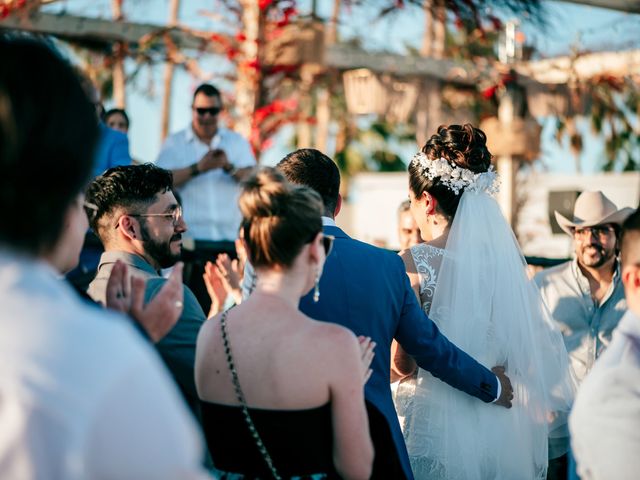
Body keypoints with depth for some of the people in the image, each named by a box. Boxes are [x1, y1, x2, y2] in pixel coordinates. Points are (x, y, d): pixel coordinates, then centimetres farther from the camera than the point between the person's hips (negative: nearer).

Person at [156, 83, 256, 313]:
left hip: (231, 241, 2)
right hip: (191, 240, -2)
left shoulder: (237, 142, 15)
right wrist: (198, 168, -17)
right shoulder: (174, 143, 9)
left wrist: (229, 167, -18)